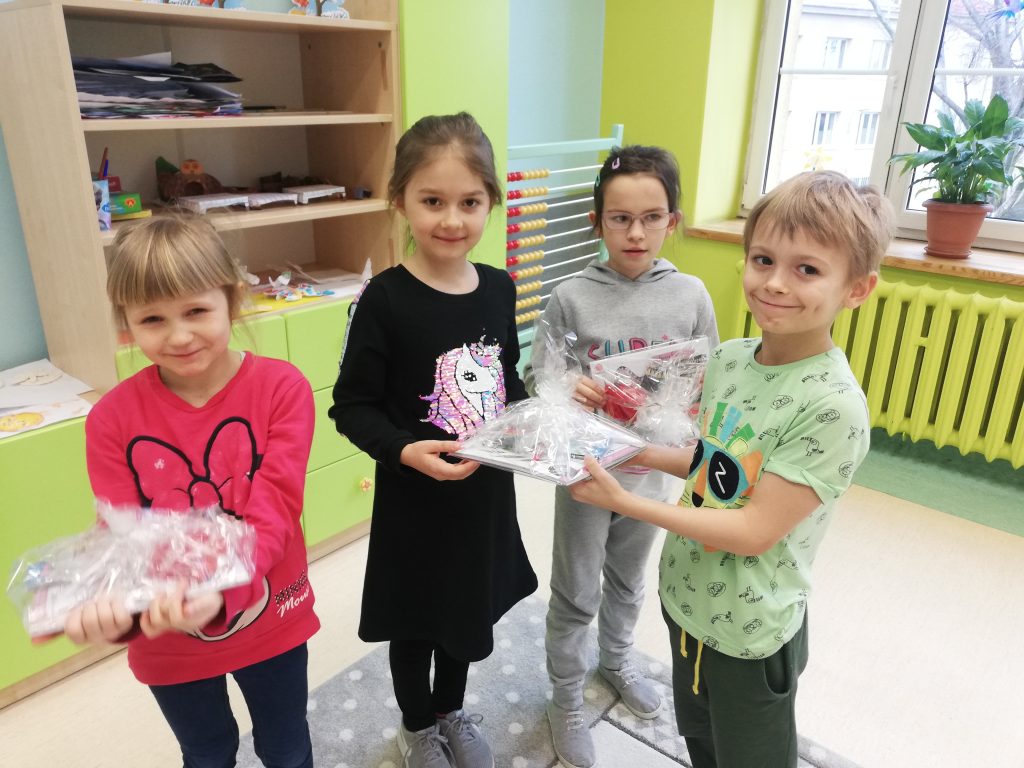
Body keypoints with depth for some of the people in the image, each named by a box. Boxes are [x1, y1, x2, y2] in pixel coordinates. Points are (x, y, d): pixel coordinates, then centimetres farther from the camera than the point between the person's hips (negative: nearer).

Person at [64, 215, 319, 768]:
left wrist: (219, 593, -43)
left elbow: (273, 509, -25)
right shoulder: (111, 419, -13)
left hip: (268, 619, -1)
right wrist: (118, 608, -37)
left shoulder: (281, 387, -19)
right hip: (164, 635, 2)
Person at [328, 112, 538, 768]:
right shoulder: (385, 300, -19)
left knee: (470, 609, 24)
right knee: (415, 619, 18)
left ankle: (452, 710, 53)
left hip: (486, 490, 5)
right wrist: (404, 451, -29)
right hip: (414, 499, -4)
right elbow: (351, 407, -14)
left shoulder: (499, 289, -3)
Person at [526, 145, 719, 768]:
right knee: (576, 595, 14)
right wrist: (569, 391, -29)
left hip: (653, 470, 3)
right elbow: (536, 383, -9)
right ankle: (567, 698, 38)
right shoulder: (571, 297, -14)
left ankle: (617, 659, 54)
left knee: (628, 581, 26)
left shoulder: (691, 295, -7)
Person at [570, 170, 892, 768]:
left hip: (751, 631, -6)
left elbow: (754, 532, -26)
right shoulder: (729, 358, -6)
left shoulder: (834, 407, -28)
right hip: (685, 598, 6)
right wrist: (643, 454, -7)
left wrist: (626, 502, -27)